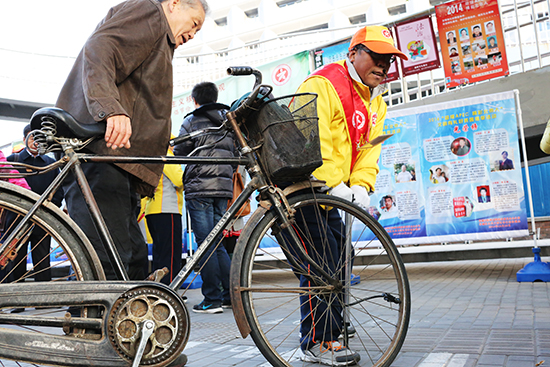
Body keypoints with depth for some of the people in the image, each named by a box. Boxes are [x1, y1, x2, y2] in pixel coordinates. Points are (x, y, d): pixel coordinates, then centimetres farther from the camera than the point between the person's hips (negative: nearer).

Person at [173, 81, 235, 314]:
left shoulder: (192, 121, -2)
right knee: (217, 243, 14)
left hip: (199, 188, -6)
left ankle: (212, 299, -1)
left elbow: (179, 151, 1)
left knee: (205, 244, -3)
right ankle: (232, 294, 14)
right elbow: (235, 153, 18)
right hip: (224, 188, 6)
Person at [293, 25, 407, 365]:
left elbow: (369, 150, 8)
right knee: (320, 263, -12)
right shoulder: (323, 85, -14)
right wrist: (333, 184, -26)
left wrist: (360, 185, -9)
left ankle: (332, 333, 26)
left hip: (331, 195, 9)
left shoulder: (376, 104, 14)